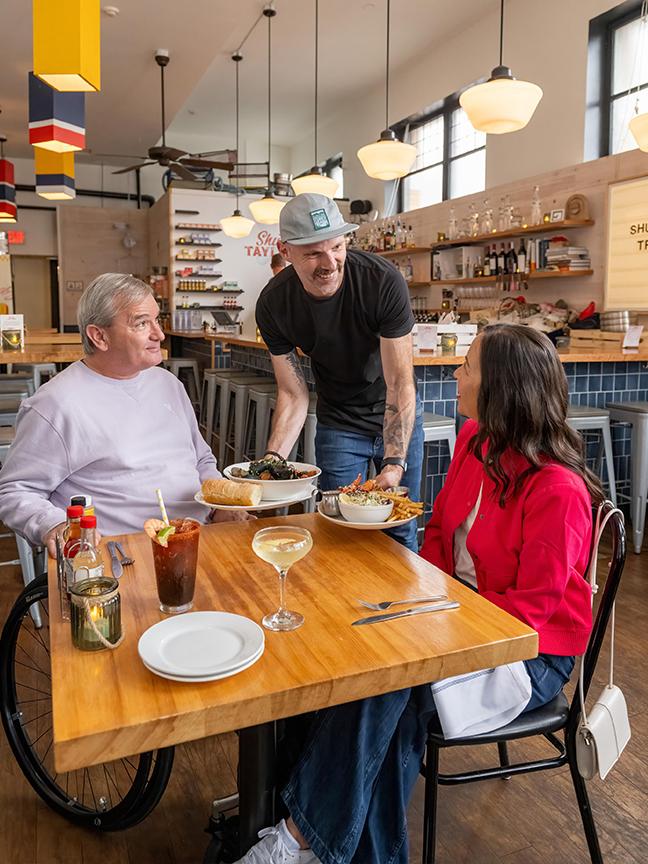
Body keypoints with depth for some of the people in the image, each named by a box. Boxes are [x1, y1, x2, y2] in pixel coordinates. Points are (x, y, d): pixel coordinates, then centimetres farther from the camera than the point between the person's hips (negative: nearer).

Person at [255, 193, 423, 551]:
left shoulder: (384, 282, -26)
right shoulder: (273, 304, -18)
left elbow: (400, 382, -25)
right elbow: (293, 394, -11)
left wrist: (394, 463, -36)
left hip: (398, 419, -1)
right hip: (337, 424, 1)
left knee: (401, 530, 8)